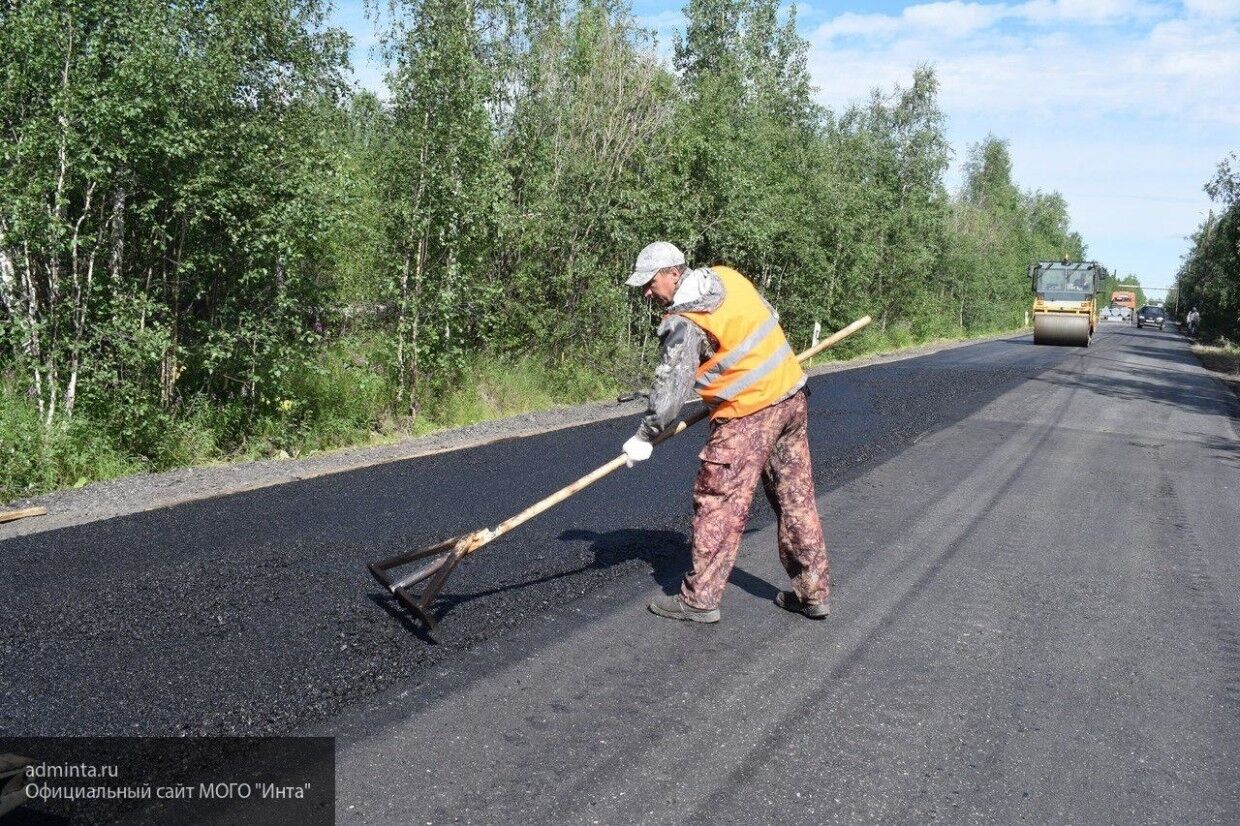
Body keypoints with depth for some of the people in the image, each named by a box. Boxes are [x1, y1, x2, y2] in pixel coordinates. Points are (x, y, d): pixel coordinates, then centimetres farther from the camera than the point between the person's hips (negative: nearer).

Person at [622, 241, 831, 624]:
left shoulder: (683, 323, -15)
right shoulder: (729, 277, 7)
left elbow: (671, 387, -14)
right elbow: (768, 317, 20)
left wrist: (644, 437, -3)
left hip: (747, 416, -8)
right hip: (792, 395, 9)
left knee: (717, 502, 0)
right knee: (796, 498, 13)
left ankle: (700, 598, 8)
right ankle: (813, 592, 22)